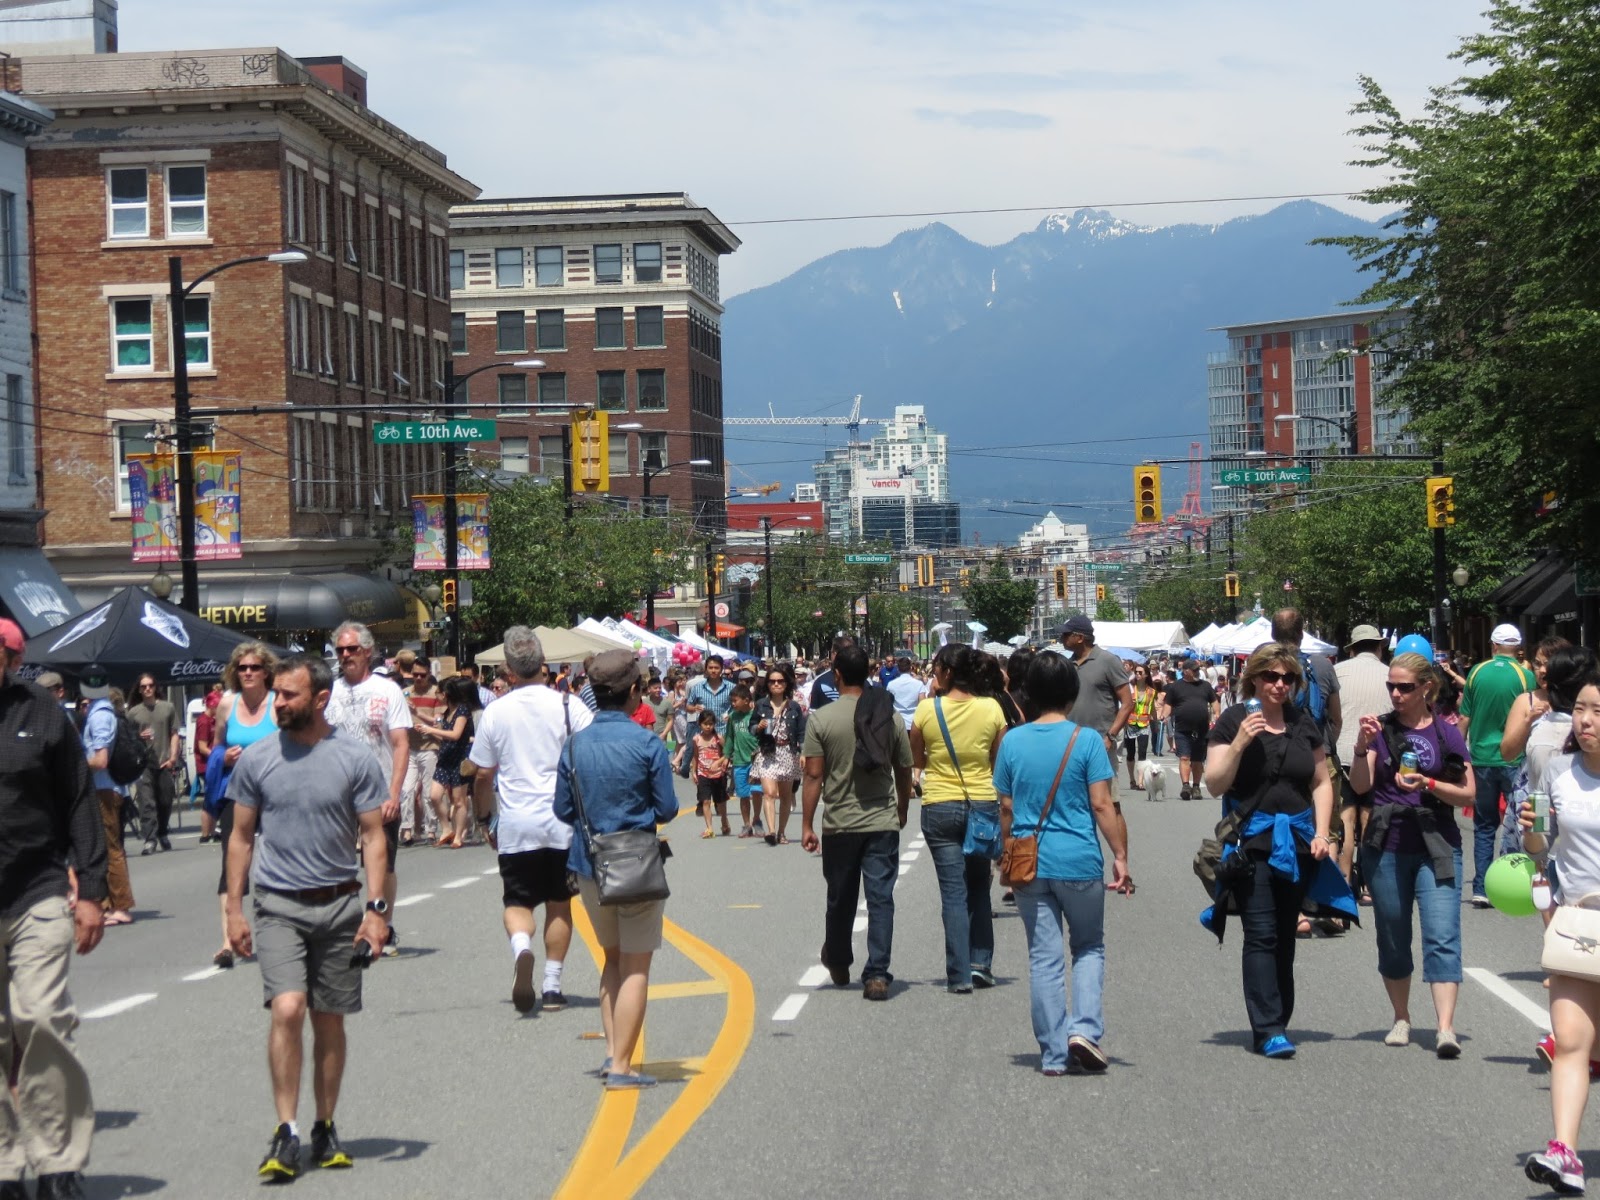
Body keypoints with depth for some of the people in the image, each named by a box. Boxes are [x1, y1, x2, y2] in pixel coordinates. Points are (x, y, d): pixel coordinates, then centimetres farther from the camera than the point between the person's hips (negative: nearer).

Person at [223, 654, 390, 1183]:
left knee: (330, 1020, 8)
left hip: (339, 905, 1)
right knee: (287, 1010, -17)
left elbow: (373, 836, 1)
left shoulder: (355, 757, -2)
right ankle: (286, 1131, -10)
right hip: (279, 906, 0)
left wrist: (376, 907, -8)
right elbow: (241, 837, 9)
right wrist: (234, 910, 5)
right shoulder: (257, 758, 1)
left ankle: (325, 1129, 22)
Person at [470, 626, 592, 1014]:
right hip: (563, 821, 0)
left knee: (517, 902, 9)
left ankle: (521, 946, -22)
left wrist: (485, 818, 17)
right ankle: (552, 986, 11)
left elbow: (483, 774, 4)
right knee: (559, 903, 11)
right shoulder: (568, 705, -4)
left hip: (515, 825, 0)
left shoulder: (495, 712, -1)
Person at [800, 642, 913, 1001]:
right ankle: (877, 975, -7)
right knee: (881, 898, 0)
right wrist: (902, 813, 23)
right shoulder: (890, 717, -1)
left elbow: (814, 776, -8)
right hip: (883, 823, 0)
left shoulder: (821, 720, -7)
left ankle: (838, 964, 35)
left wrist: (807, 826, -2)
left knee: (840, 898, 15)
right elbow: (903, 773, 7)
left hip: (839, 824, 0)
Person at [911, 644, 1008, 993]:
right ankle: (981, 963, 15)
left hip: (940, 807, -2)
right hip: (983, 804, 2)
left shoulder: (928, 709, -9)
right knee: (979, 889, 18)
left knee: (953, 892, 2)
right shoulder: (991, 708, -4)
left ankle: (959, 975, 0)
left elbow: (916, 761, 3)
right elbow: (1000, 761, 3)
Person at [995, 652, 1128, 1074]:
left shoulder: (1012, 741, 1)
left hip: (1030, 864, 2)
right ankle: (1084, 1028, -2)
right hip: (1079, 862, -2)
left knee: (1043, 958, 7)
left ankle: (1054, 1054, 9)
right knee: (1089, 947, 16)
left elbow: (1006, 808, 6)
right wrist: (1120, 855, -1)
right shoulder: (1087, 740, -8)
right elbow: (1101, 805, -9)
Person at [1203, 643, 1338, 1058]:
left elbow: (1321, 782, 16)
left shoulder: (1304, 724, 11)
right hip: (1251, 841, -4)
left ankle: (1276, 1024, 18)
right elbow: (1215, 784, -6)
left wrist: (1321, 833, 4)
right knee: (1261, 936, -11)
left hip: (1296, 844, 4)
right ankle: (1269, 1030, -13)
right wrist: (1239, 743, -19)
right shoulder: (1233, 721, -1)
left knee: (1285, 937, 10)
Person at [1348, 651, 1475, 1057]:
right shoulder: (1382, 728, 4)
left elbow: (1468, 794, 1)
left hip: (1437, 848, -2)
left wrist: (1429, 784, -15)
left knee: (1442, 937, -12)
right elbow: (1360, 786, -4)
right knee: (1393, 939, 12)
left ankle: (1446, 1028, -18)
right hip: (1386, 847, 2)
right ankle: (1401, 1019, 27)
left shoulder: (1447, 734, 2)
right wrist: (1363, 746, -19)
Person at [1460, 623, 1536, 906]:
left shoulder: (1477, 672, -1)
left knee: (1484, 827, 10)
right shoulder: (1525, 675, -7)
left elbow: (1464, 719, 3)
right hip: (1514, 759, -2)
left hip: (1481, 759, 2)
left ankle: (1481, 890, 7)